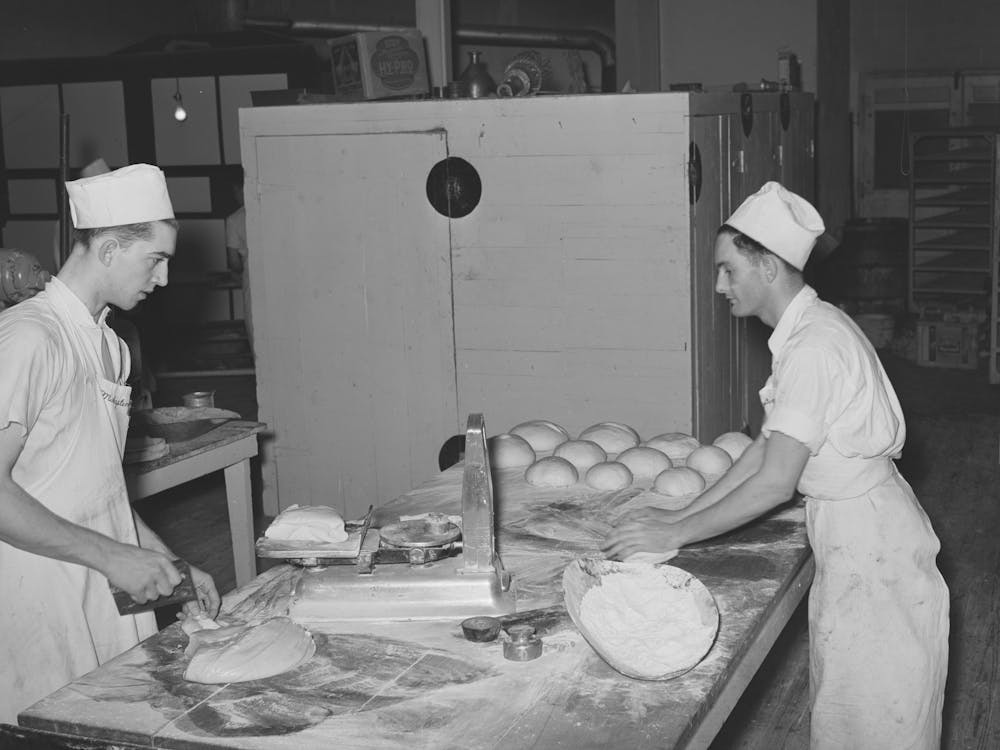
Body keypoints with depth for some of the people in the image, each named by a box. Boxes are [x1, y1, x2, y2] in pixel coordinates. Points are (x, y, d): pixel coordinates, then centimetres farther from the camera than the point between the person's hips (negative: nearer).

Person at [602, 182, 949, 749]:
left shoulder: (814, 346, -24)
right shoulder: (807, 330, 6)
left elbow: (775, 483, -25)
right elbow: (766, 448, 9)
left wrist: (674, 535, -18)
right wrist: (679, 516, 6)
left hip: (872, 549, -9)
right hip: (854, 536, 9)